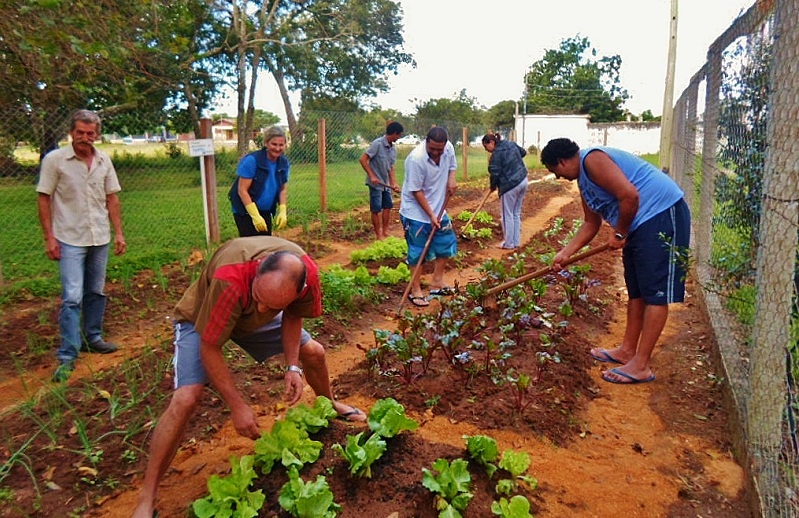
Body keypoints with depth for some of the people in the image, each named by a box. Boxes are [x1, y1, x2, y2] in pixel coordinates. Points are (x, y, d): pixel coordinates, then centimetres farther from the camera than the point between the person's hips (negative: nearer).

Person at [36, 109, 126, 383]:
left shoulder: (104, 160, 5)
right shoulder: (54, 160, -7)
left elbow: (112, 199, 10)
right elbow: (43, 199, -4)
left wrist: (118, 232, 6)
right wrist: (49, 237, -9)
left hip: (100, 239, 4)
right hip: (70, 240, -4)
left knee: (96, 292, 14)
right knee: (72, 298, -8)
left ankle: (92, 337, 31)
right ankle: (67, 357, -2)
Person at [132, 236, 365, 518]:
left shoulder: (306, 272, -31)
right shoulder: (230, 279, -45)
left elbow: (292, 314, -10)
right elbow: (209, 347, -33)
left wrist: (293, 367, -21)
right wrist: (237, 405, -30)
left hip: (252, 318, 5)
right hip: (201, 319, -4)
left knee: (314, 353, 7)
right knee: (186, 398, -22)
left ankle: (330, 405, 39)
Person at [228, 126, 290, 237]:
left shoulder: (283, 163, -3)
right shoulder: (252, 160, -20)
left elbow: (282, 189, 7)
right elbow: (242, 190, -20)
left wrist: (282, 211, -7)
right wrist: (255, 216, -24)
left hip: (265, 211, 6)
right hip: (244, 211, -6)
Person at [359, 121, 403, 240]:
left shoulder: (393, 149, 5)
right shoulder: (377, 144, -17)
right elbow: (363, 159, -18)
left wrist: (394, 183, 3)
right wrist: (372, 176, -22)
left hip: (386, 184, 8)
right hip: (375, 184, -8)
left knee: (388, 207, 13)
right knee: (376, 210, 1)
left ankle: (385, 232, 26)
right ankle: (379, 236, 11)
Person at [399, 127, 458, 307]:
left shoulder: (449, 148, -9)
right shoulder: (416, 159, -29)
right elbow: (416, 191, -22)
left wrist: (451, 179, -8)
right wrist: (430, 215, -20)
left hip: (438, 208, 7)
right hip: (416, 212, -7)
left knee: (446, 243, 11)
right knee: (418, 251, -1)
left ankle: (437, 282, 25)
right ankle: (415, 290, 13)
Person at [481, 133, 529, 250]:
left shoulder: (497, 153, -15)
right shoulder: (511, 144, 10)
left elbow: (495, 173, -14)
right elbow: (523, 152, 26)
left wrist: (493, 186, 2)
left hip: (510, 185, -9)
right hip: (523, 181, 9)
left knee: (508, 215, 3)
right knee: (516, 213, 16)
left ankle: (509, 243, 10)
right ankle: (516, 242, 21)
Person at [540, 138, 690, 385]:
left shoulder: (592, 160, -15)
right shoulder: (583, 179, 17)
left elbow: (629, 196, -24)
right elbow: (591, 224, 22)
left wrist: (619, 233, -11)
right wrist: (566, 252, 15)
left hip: (662, 214, -11)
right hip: (641, 224, 11)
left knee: (655, 294, -6)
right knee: (636, 291, 15)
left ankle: (641, 366, -2)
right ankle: (627, 350, 26)